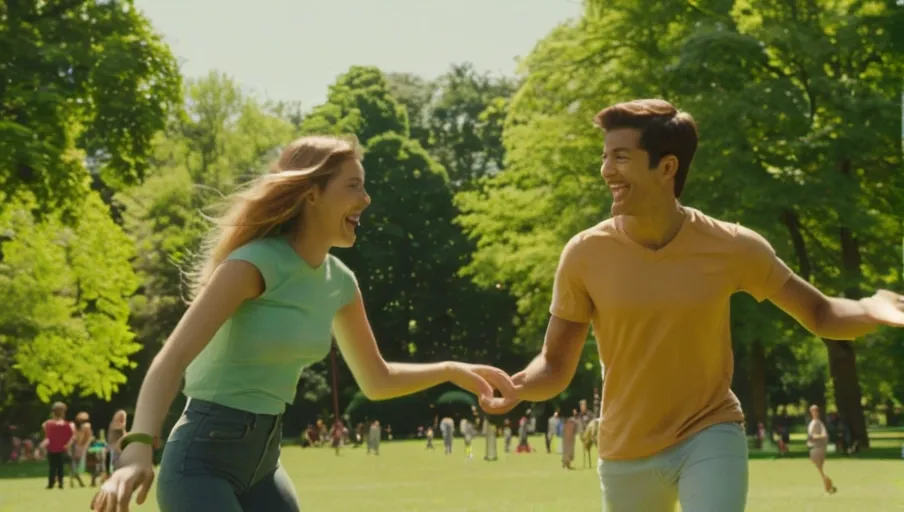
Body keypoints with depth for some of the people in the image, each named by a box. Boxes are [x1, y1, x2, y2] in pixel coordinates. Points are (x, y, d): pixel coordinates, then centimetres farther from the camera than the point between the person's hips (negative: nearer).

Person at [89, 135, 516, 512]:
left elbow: (375, 380, 19)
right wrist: (137, 450, -44)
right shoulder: (254, 263, -19)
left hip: (262, 463, 8)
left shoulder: (338, 282, 4)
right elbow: (171, 359, -29)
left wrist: (452, 370, 4)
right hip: (202, 460, -8)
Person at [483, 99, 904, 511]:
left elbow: (818, 314, -1)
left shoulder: (731, 248, -12)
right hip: (626, 454, 2)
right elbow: (556, 366, -6)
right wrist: (517, 385, -30)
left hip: (711, 437, -2)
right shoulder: (584, 255, -12)